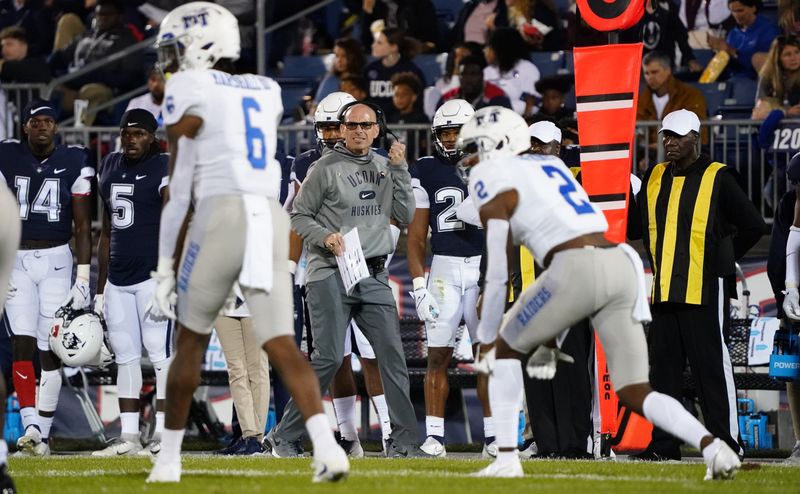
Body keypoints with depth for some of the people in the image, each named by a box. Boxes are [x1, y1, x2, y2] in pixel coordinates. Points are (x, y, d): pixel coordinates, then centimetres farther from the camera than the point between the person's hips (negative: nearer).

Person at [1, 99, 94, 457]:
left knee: (50, 351, 0)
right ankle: (30, 427, -21)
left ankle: (43, 433, 5)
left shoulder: (73, 163, 1)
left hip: (56, 260, 0)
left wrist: (83, 278, -3)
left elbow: (82, 226, 2)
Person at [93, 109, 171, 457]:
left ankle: (163, 434, -7)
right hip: (118, 279, 7)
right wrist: (100, 287, 21)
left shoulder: (163, 170, -6)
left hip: (152, 275, -7)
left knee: (161, 354, -7)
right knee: (125, 356, 8)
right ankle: (128, 437, 11)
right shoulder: (110, 167, 15)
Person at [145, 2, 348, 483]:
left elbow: (177, 189, 0)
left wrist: (164, 267, 3)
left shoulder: (189, 93, 1)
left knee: (191, 340, 12)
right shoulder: (265, 92, 20)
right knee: (281, 345, -2)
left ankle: (169, 457, 18)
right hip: (272, 221, 4)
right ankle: (327, 445, -22)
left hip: (220, 218, -4)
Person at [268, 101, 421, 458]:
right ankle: (284, 436, 0)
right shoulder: (326, 168, -3)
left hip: (373, 277, 6)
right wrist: (325, 237, -17)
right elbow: (299, 217, 0)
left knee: (392, 356, 0)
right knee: (329, 358, -9)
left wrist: (399, 170, 0)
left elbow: (405, 216, 8)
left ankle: (403, 442, 4)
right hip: (331, 274, -6)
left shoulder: (385, 167, 13)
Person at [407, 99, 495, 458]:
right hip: (444, 267, 0)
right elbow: (416, 235, 4)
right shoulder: (426, 172, 4)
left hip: (485, 266, 0)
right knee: (438, 356, 0)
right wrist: (418, 286, -4)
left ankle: (492, 436, 3)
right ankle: (434, 436, 5)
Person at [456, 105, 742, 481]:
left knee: (506, 347, 19)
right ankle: (712, 447, -14)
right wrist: (547, 343, 35)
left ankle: (507, 458, 12)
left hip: (577, 273, -6)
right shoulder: (549, 167, 29)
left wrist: (485, 340, 12)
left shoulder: (491, 182, 6)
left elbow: (498, 275, 1)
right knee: (634, 393, 8)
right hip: (621, 264, 7)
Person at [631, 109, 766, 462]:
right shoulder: (655, 178, 13)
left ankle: (726, 441, -4)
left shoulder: (717, 178, -3)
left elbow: (753, 226, -2)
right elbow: (645, 225, 28)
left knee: (711, 365, -7)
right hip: (664, 288, 6)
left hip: (705, 289, -6)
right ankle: (663, 443, 11)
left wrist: (720, 258, 3)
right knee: (663, 368, 6)